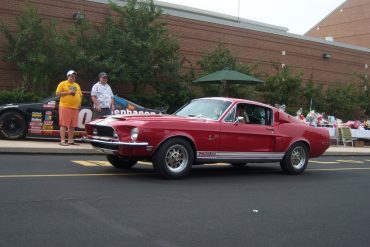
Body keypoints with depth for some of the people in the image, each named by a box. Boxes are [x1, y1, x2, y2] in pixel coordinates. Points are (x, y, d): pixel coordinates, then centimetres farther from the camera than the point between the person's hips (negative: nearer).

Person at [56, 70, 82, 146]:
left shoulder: (77, 85, 21)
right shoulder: (62, 84, 4)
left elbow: (80, 95, 25)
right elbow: (58, 93, -4)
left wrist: (79, 103, 8)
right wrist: (68, 92, -13)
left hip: (75, 108, 6)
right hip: (65, 107, -6)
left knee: (72, 125, 5)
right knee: (64, 124, -9)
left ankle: (70, 140, 11)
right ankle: (62, 141, -10)